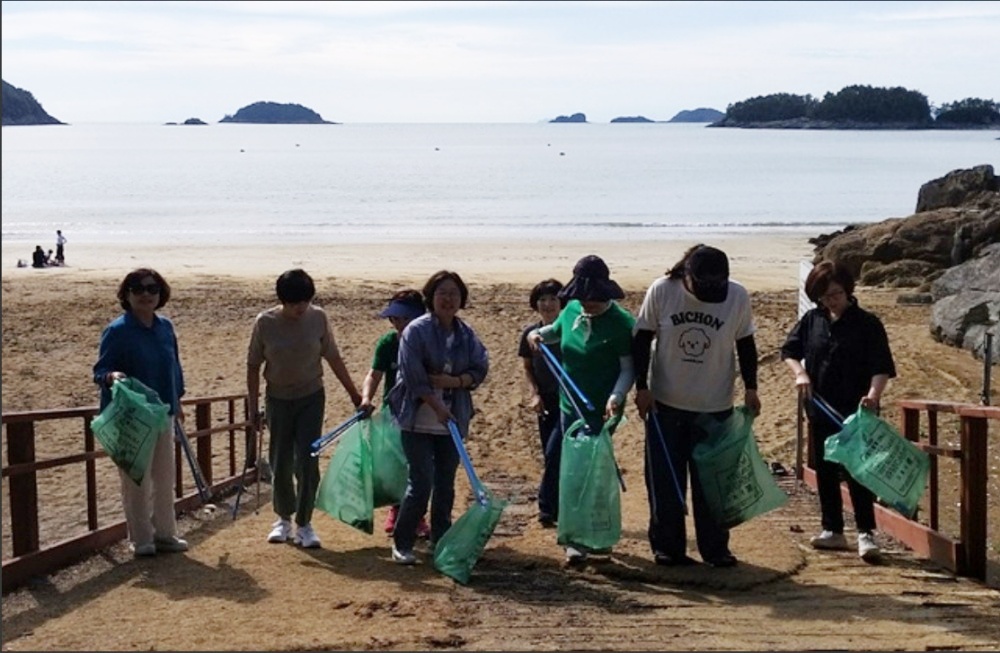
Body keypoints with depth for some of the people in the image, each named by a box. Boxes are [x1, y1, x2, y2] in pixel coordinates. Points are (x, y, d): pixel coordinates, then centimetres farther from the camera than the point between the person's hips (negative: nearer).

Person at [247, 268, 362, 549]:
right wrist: (253, 408, -5)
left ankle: (304, 523, 4)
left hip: (311, 398, 0)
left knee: (307, 462, -7)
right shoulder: (265, 323, -11)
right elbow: (253, 366, -3)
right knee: (280, 465, 6)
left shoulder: (318, 318, -8)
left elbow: (333, 358, 2)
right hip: (278, 400, 0)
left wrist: (355, 395, 4)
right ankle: (283, 518, 26)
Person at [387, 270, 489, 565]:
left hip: (452, 423, 5)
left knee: (445, 485, 10)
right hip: (419, 422, -5)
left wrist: (454, 381, -13)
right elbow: (414, 378, -15)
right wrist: (438, 407, -18)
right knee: (421, 483, -7)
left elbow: (480, 369, 5)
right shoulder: (416, 331, -10)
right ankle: (402, 543, 6)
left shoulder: (466, 334, 5)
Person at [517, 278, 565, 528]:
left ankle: (547, 508, -3)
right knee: (552, 458, 8)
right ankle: (559, 510, 18)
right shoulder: (530, 333, 2)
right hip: (546, 404, 5)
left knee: (554, 454, -14)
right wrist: (534, 394, -2)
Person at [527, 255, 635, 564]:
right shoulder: (572, 310, 3)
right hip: (570, 404, 7)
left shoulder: (621, 322, -15)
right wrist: (538, 334, 2)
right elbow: (556, 331, 24)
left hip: (601, 410, -7)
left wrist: (616, 397, -30)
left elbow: (628, 368, -14)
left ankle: (579, 541, -6)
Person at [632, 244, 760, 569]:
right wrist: (642, 387, -5)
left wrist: (750, 388, 3)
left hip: (716, 407, 0)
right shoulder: (661, 291, -12)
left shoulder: (738, 296, -10)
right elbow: (642, 339, -3)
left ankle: (715, 548, 17)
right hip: (665, 403, 0)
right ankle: (667, 546, 16)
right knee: (665, 481, 5)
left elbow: (745, 344, 4)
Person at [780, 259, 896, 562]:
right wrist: (799, 373, -7)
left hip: (855, 412, -5)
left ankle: (865, 533, -6)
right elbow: (789, 350, 12)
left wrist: (873, 394, -28)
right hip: (820, 409, 5)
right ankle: (832, 530, 21)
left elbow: (882, 367, -11)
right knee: (825, 471, 11)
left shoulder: (867, 324, -7)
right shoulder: (811, 321, 5)